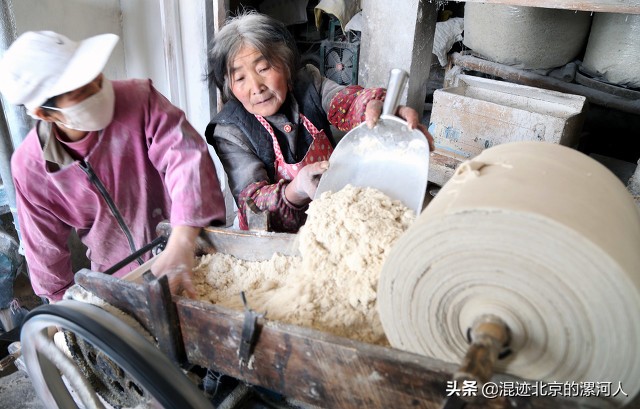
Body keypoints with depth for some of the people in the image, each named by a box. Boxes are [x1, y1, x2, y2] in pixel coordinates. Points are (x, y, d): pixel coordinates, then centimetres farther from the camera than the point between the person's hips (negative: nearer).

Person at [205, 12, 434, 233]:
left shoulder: (308, 83, -4)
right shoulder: (230, 132, -14)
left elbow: (344, 102, -23)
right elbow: (250, 200, -21)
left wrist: (375, 105, -49)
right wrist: (296, 190, -43)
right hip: (275, 234, -4)